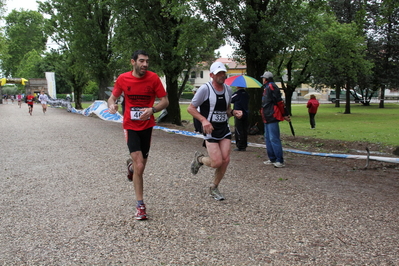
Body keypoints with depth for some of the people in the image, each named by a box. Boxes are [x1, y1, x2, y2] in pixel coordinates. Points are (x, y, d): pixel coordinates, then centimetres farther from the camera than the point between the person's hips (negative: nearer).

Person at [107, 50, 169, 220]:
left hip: (147, 126, 2)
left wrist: (152, 109, -23)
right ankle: (140, 205, 1)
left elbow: (165, 101, -3)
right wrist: (111, 105, -17)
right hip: (130, 126, -2)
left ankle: (131, 165, 52)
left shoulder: (153, 78, -7)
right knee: (139, 166, -13)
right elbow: (113, 97, 7)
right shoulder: (123, 79, -6)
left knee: (140, 165, 13)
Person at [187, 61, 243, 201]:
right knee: (217, 162, -14)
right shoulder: (205, 89, -11)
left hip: (225, 130, 6)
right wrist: (204, 120, -22)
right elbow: (190, 108, -8)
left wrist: (233, 112, -1)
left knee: (225, 160, -4)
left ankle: (214, 188, 19)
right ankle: (199, 159, 21)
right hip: (210, 131, -6)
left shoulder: (228, 89, 8)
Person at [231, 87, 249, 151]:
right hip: (245, 114, 6)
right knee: (245, 130, 9)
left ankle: (240, 146, -2)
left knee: (238, 131, -2)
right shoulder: (246, 94, 7)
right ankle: (244, 146, 15)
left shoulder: (236, 94, -11)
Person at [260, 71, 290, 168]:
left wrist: (285, 114, -15)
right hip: (267, 118, 11)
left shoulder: (271, 86, -11)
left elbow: (279, 101, -16)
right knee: (268, 138, 14)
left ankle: (280, 161, -9)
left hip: (272, 117, -11)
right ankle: (272, 159, 21)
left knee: (274, 139, -11)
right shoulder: (266, 87, 20)